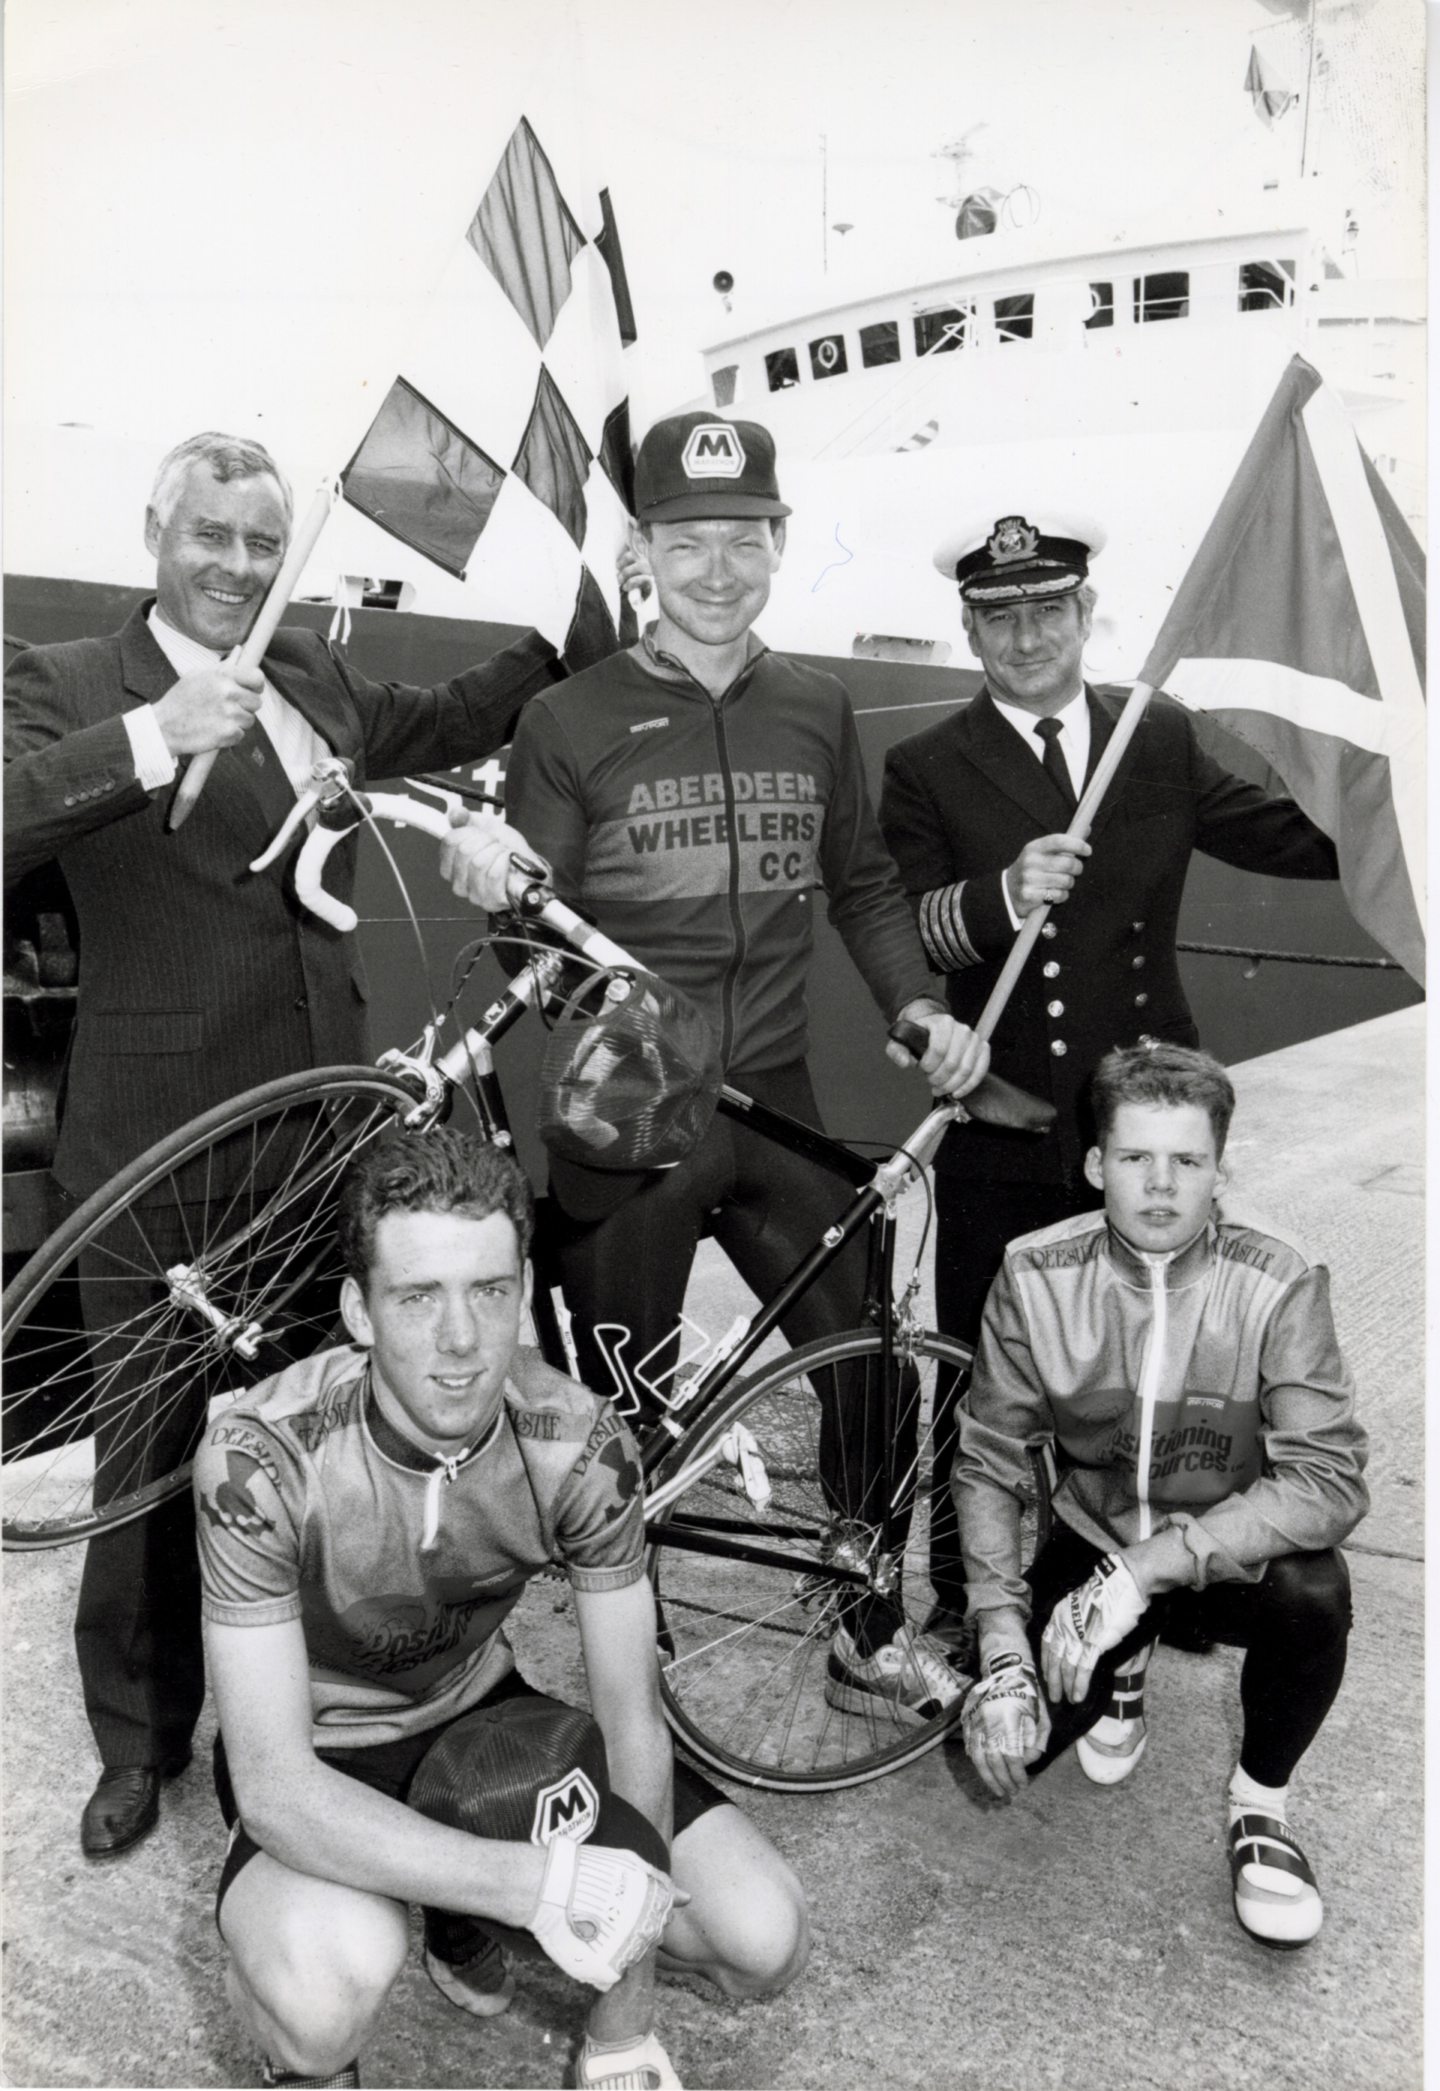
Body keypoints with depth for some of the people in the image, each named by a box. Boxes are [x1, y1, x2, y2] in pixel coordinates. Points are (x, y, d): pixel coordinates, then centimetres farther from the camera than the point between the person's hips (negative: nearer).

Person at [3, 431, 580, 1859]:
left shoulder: (311, 674, 13)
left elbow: (424, 727, 31)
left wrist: (567, 644, 26)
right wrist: (156, 736, -30)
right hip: (161, 1148, -5)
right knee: (156, 1444, 6)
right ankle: (139, 1738, 28)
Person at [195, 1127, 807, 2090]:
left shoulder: (580, 1442, -23)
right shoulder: (262, 1462, -32)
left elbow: (633, 1718, -13)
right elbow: (275, 1789, -31)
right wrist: (535, 1881, -43)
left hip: (479, 1714, 4)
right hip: (313, 1762, -3)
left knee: (768, 1942, -9)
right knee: (329, 1987, -37)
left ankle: (461, 1915, 15)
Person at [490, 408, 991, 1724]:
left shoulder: (817, 710, 7)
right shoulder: (570, 723, -4)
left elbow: (862, 883, 16)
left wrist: (917, 1004, 2)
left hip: (776, 1109, 4)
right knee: (626, 1414, 10)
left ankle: (873, 1630, 34)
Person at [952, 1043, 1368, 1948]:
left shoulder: (1281, 1285, -22)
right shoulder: (1036, 1278, -17)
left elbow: (1329, 1480, -29)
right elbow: (989, 1465, -12)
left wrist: (1149, 1567, -37)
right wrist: (1004, 1650, -21)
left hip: (1235, 1554, -1)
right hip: (1094, 1541, 2)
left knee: (1312, 1594, -34)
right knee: (1009, 1741, -16)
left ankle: (1262, 1802, -1)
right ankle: (1119, 1672, 21)